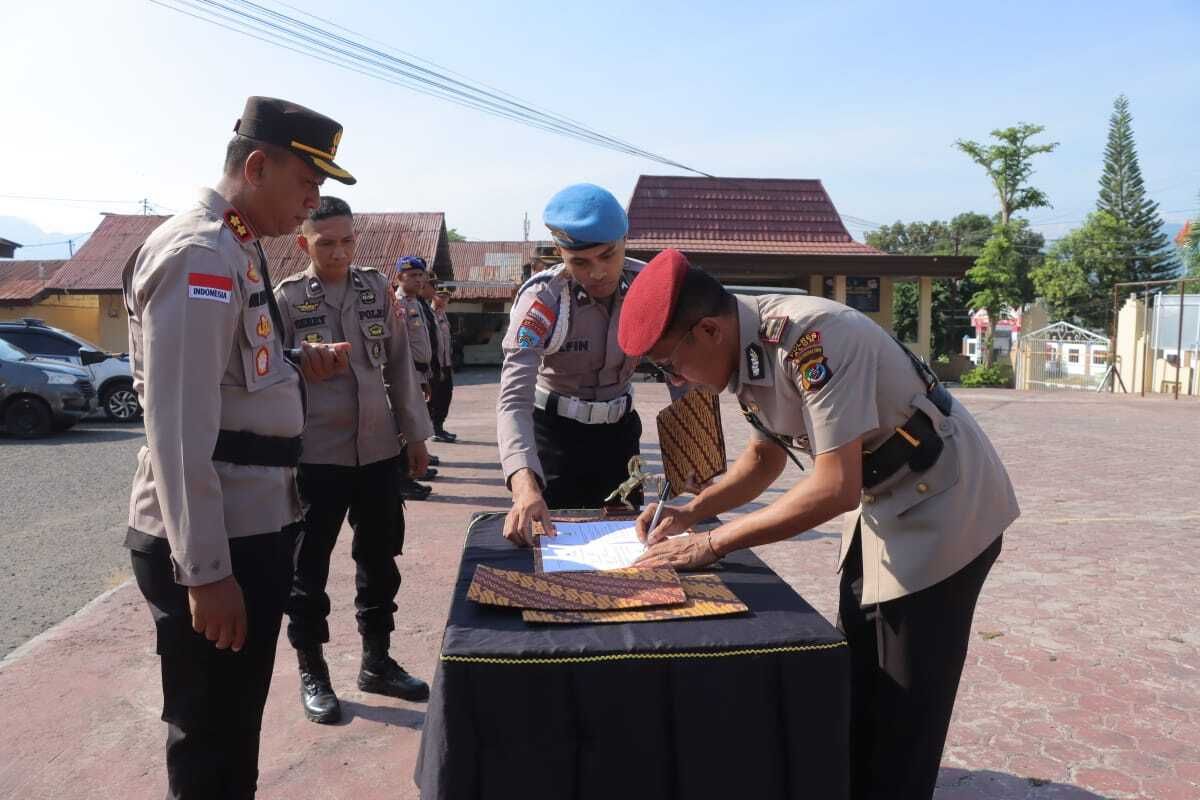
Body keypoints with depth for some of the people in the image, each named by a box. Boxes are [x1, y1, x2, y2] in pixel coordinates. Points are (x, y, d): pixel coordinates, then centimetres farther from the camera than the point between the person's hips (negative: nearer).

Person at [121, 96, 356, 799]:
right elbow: (178, 425, -24)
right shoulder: (199, 255, -18)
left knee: (238, 728, 24)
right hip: (211, 546, -10)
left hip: (253, 528, 10)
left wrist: (297, 367, 6)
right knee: (210, 743, 7)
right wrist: (205, 570, -24)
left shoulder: (239, 252, 13)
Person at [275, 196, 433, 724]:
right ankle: (311, 672, 24)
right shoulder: (287, 298, -4)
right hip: (316, 453, -4)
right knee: (309, 564, 6)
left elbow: (399, 363, 9)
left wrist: (415, 433, 9)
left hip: (378, 447, 4)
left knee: (380, 557, 13)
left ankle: (377, 661, 30)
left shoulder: (377, 288, 5)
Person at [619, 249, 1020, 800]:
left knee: (903, 708, 0)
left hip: (945, 508, -8)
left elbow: (836, 488, -33)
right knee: (854, 684, 18)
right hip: (885, 503, 9)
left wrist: (712, 544, -27)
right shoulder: (747, 350, -4)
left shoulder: (810, 339, -31)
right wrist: (690, 512, -3)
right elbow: (767, 455, 11)